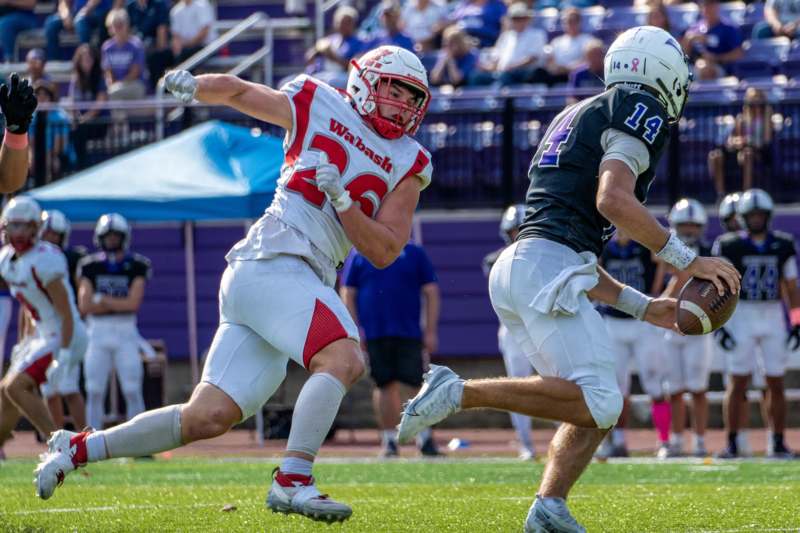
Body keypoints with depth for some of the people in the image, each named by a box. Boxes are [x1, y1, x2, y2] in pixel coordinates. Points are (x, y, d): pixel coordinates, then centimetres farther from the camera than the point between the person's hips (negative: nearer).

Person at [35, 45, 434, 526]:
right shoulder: (318, 106, 6)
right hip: (272, 264, -6)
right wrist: (193, 85, -1)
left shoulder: (408, 166, 14)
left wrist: (341, 198, -8)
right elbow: (237, 91, 20)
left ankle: (79, 448, 15)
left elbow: (384, 252, 6)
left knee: (208, 418, 2)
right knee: (344, 360, -28)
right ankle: (292, 481, -32)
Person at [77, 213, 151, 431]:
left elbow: (133, 303, -9)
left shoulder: (137, 266, 1)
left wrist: (102, 300, -5)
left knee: (132, 391, -5)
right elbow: (84, 305, -4)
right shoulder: (90, 266, 6)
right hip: (98, 332, 2)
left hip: (126, 332, -1)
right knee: (94, 392, 0)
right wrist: (119, 304, -9)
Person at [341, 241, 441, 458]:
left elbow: (431, 293, 8)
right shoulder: (360, 257, 11)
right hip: (374, 333, 0)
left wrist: (431, 331, 0)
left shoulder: (415, 253, 10)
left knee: (419, 384, -7)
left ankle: (424, 438, 1)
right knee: (385, 386, 1)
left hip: (410, 334, 0)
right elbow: (348, 294, 10)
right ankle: (389, 439, 8)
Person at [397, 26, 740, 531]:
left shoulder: (578, 118, 30)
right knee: (598, 403, -17)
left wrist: (643, 307, 31)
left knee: (600, 406, 12)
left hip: (516, 265, 10)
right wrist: (690, 260, -10)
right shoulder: (640, 111, 2)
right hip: (547, 267, -10)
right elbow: (613, 200, -16)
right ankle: (461, 392, -19)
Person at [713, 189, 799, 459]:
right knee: (737, 383, -4)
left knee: (776, 384, 4)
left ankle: (778, 443, 10)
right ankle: (731, 444, -1)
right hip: (741, 314, -3)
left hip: (773, 315, 3)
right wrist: (718, 324, -9)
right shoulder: (729, 246, -3)